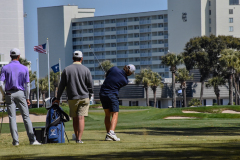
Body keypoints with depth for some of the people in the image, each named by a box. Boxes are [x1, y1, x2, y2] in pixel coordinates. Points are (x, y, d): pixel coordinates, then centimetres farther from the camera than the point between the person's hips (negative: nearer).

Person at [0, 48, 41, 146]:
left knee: (12, 117, 1)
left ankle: (15, 141, -4)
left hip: (9, 94, 0)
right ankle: (32, 140, -3)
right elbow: (27, 84, 0)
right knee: (26, 117, 2)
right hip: (20, 94, 0)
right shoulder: (24, 68, 1)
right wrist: (27, 98, 7)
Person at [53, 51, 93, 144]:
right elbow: (90, 86, 1)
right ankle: (79, 139, -15)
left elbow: (61, 85, 3)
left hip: (72, 98, 1)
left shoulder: (66, 70, 1)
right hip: (84, 97, -1)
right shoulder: (86, 70, 0)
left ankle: (77, 137, 18)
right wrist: (89, 97, 14)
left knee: (75, 118, 13)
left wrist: (58, 98, 10)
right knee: (81, 118, -6)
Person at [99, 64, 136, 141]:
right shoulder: (125, 81, -7)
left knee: (107, 114, 13)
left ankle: (108, 135, 8)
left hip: (102, 93, 4)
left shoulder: (114, 69, -5)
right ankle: (111, 132, -26)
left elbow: (106, 75, 13)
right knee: (115, 115, -2)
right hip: (112, 95, -4)